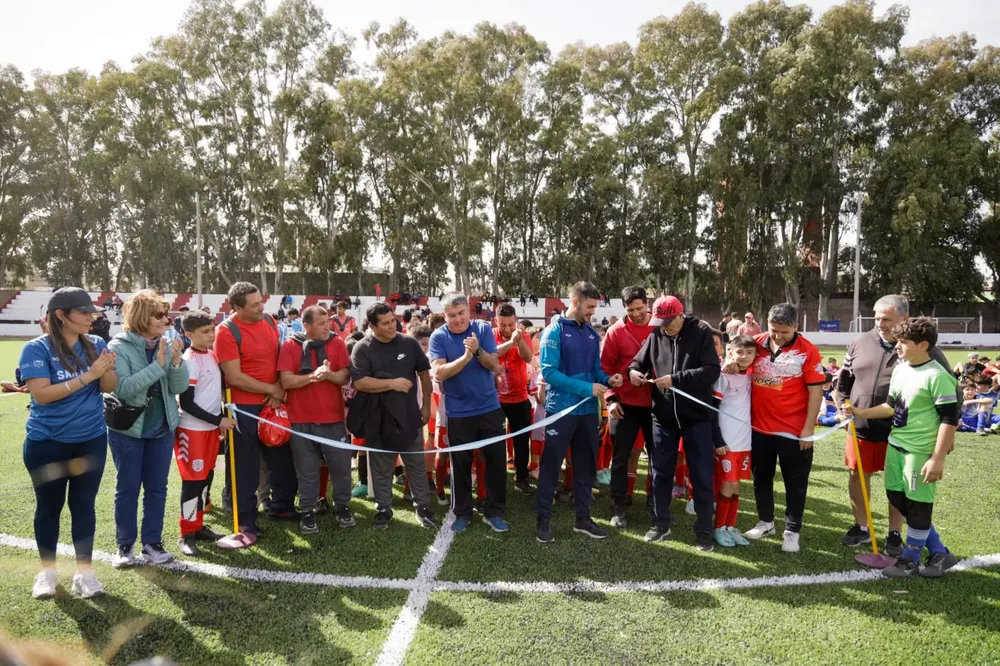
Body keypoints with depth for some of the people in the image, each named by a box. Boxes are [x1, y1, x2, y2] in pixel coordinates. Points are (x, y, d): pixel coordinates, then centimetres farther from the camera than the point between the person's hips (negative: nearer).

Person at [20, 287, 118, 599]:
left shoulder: (96, 345, -2)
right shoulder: (37, 349, -14)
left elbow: (109, 388, -3)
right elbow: (41, 394, -22)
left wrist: (107, 370, -25)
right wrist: (87, 376, -27)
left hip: (91, 440, 3)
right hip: (47, 442, -3)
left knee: (84, 504, 9)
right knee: (49, 506, 11)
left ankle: (84, 571, 19)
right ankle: (48, 570, 28)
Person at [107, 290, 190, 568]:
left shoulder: (167, 346, -2)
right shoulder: (119, 347, -12)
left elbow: (180, 387, -5)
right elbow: (123, 388, -23)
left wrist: (176, 362, -22)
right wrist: (158, 365, -28)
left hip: (162, 429, 4)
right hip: (127, 430, -3)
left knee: (157, 488, 10)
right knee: (127, 489, 8)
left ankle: (153, 542, 22)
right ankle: (124, 545, 22)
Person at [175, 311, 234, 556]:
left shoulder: (213, 355, 7)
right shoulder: (189, 361, -18)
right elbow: (186, 403, -19)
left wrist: (221, 420, 11)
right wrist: (219, 420, -17)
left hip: (212, 427, 8)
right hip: (193, 429, -8)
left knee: (207, 477, 13)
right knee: (193, 480, -2)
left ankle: (198, 526, 25)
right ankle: (187, 534, 9)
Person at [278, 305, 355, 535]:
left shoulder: (337, 343, 1)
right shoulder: (290, 346, -4)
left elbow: (345, 376, -3)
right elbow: (286, 381, -11)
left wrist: (329, 374, -22)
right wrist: (313, 376, -23)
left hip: (333, 417, 2)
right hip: (301, 419, -1)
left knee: (341, 465, 9)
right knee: (307, 470, 9)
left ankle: (343, 507, 26)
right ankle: (307, 512, 22)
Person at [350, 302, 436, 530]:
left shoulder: (409, 343, -2)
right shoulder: (362, 348, -9)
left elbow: (424, 372, 5)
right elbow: (359, 382, -18)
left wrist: (426, 404, 2)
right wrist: (392, 384, -20)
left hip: (409, 414, 1)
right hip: (378, 418, -1)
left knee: (416, 464, 11)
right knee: (381, 468, 12)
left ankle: (423, 506, 25)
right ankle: (383, 509, 27)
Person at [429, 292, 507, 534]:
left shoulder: (483, 329, -4)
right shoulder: (438, 337, -8)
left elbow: (495, 366, -9)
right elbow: (439, 373, -19)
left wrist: (478, 350, -27)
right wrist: (466, 356, -30)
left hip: (489, 408, 1)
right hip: (458, 412, -1)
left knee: (496, 460, 7)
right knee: (460, 464, 9)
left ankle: (494, 512, 22)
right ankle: (462, 513, 25)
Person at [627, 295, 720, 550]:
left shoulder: (701, 332, -9)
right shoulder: (655, 335, 3)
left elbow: (712, 370, -17)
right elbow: (639, 361, 12)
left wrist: (676, 379, -23)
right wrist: (633, 370, -12)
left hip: (696, 416, -4)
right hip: (663, 416, 4)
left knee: (701, 475, 6)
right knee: (660, 472, 12)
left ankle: (704, 530, 19)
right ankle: (661, 523, 28)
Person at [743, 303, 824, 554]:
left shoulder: (807, 351, -12)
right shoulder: (757, 344, -1)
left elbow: (815, 391, -10)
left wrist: (808, 428, -12)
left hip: (794, 430, -4)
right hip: (759, 426, 4)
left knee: (795, 483, 9)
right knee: (761, 477, 17)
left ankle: (792, 531, 23)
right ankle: (765, 521, 35)